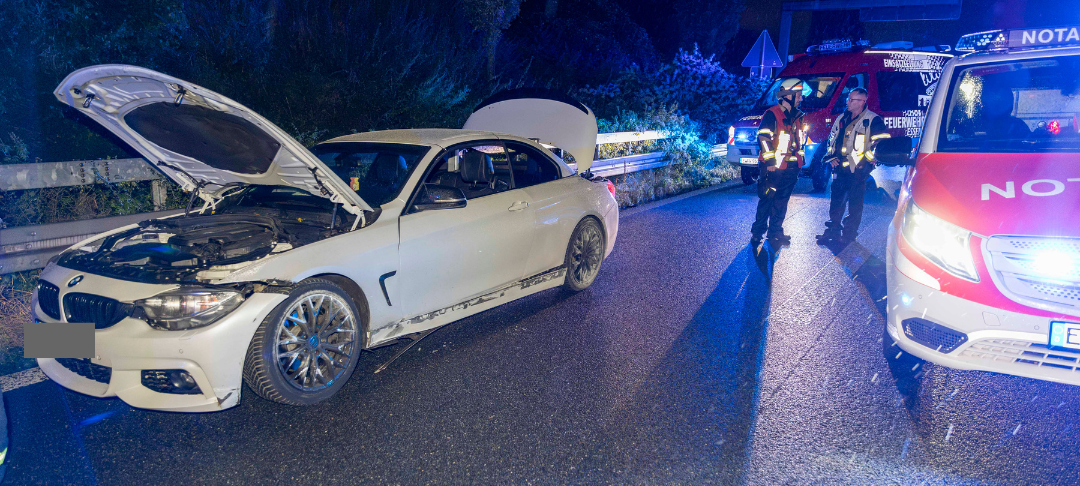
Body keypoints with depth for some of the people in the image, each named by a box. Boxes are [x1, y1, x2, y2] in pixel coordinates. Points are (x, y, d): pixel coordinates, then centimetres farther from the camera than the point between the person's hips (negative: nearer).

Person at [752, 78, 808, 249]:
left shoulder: (798, 116, 13)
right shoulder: (772, 115, -11)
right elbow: (763, 138, -16)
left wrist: (799, 159, 21)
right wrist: (770, 161, -18)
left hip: (791, 169, 7)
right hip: (773, 168, -7)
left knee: (781, 202, 12)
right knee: (766, 200, -2)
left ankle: (775, 232, 21)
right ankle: (757, 233, 7)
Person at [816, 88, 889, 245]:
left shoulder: (873, 120, -7)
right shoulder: (842, 119, 13)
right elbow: (832, 139, 24)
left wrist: (867, 159, -13)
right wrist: (831, 157, 12)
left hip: (858, 170, -6)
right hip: (840, 168, 6)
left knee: (854, 204, 2)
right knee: (836, 201, 12)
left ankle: (849, 234, 12)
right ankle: (833, 231, 23)